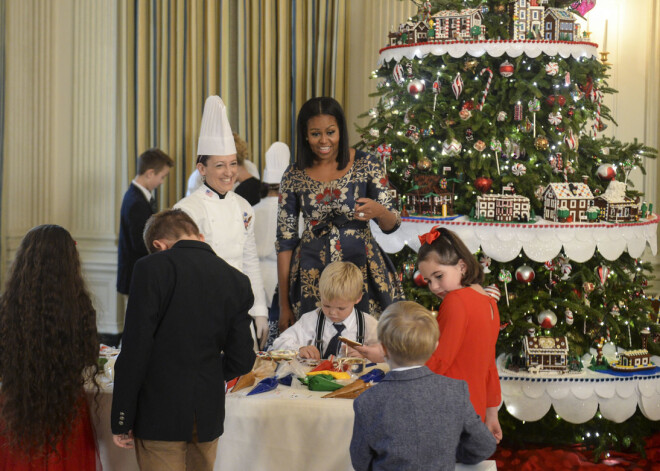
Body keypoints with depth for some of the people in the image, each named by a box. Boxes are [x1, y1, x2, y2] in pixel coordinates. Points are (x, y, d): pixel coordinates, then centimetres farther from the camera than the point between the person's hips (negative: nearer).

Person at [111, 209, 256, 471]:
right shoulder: (237, 281, 4)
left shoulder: (152, 268, -10)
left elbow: (135, 350, -13)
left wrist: (121, 420, -7)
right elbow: (241, 361, 6)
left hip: (160, 414, -4)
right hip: (209, 416, 5)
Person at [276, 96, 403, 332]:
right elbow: (285, 241, 4)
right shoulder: (294, 176, 1)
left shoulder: (366, 165, -2)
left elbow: (391, 225, 2)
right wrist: (284, 304, 3)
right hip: (312, 277, 1)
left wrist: (379, 212, -23)